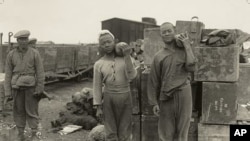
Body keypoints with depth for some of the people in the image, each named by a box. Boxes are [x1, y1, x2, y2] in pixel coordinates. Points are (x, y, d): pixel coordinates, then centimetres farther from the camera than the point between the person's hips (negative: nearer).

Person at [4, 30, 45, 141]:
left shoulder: (35, 53, -5)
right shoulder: (11, 55, 0)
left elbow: (40, 72, -3)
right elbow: (8, 74, 2)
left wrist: (40, 88, -8)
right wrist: (7, 91, -1)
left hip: (31, 86, -2)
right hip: (17, 86, 2)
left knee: (31, 110, 1)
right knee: (19, 110, 7)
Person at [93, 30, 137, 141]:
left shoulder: (125, 59, 1)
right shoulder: (99, 64, -1)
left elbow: (131, 76, -12)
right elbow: (97, 86, 0)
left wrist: (127, 56, -15)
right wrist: (98, 107, -3)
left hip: (125, 97, 1)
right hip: (108, 98, 0)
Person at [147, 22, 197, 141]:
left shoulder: (183, 50, 5)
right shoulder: (159, 56, 3)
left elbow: (191, 67, -12)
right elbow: (153, 81, 3)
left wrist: (187, 46, -7)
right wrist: (154, 102, -2)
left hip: (183, 94, 0)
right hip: (165, 96, 0)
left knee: (181, 131, 8)